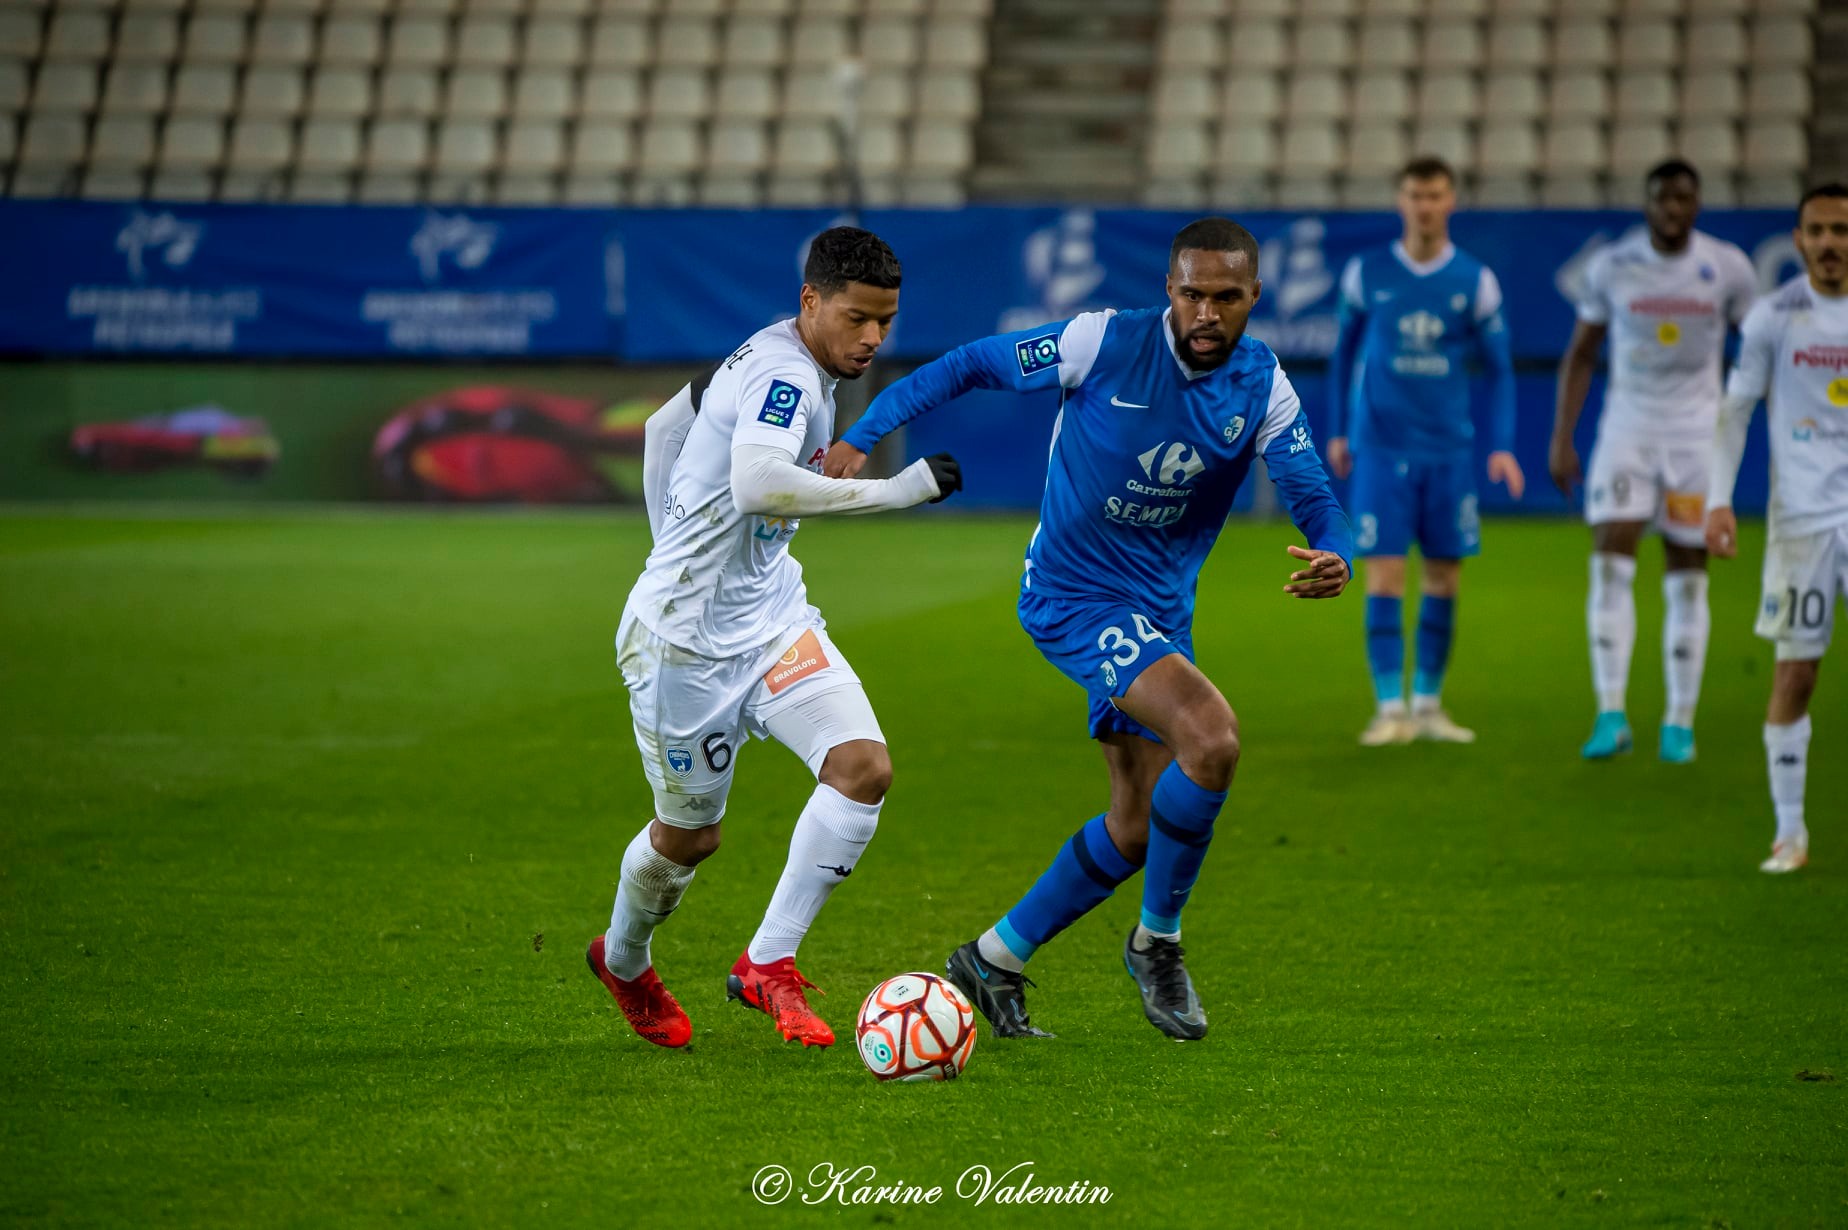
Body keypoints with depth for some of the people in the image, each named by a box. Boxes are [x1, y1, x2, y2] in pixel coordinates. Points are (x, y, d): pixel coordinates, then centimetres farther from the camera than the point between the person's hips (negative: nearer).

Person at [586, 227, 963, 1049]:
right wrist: (897, 490, -37)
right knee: (688, 837, 9)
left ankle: (768, 965, -4)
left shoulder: (769, 364, 7)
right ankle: (623, 963, 41)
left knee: (864, 766, -13)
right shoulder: (784, 374, -23)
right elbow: (757, 485, -42)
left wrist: (676, 544, 22)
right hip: (686, 636, -9)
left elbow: (664, 424, 20)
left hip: (770, 616, 9)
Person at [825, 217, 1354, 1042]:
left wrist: (1334, 555, -36)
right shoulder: (1104, 343, -17)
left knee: (1138, 825, 10)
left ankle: (995, 961, 28)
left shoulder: (1263, 388, -5)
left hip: (1159, 612, 6)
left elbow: (1313, 494, -12)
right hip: (1073, 594, -6)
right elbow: (971, 366, -8)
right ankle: (1157, 941, -7)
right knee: (1210, 736, -27)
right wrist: (861, 437, -14)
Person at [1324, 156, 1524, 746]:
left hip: (1449, 450, 1)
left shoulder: (1475, 281, 2)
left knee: (1443, 578, 5)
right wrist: (1337, 431, 14)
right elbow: (1344, 353, 14)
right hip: (1381, 447, -1)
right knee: (1384, 575, -8)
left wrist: (1502, 447, -1)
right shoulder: (1366, 273, 1)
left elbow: (1500, 369, 7)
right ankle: (1390, 708, -5)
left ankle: (1428, 703, 17)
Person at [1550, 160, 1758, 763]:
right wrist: (1561, 438, 3)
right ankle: (1611, 715, -12)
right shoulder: (1612, 266, 0)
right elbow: (1581, 354, 8)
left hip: (1697, 434, 0)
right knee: (1609, 562, -13)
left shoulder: (1728, 268, -1)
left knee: (1687, 578, 2)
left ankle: (1680, 723, 9)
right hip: (1627, 426, 0)